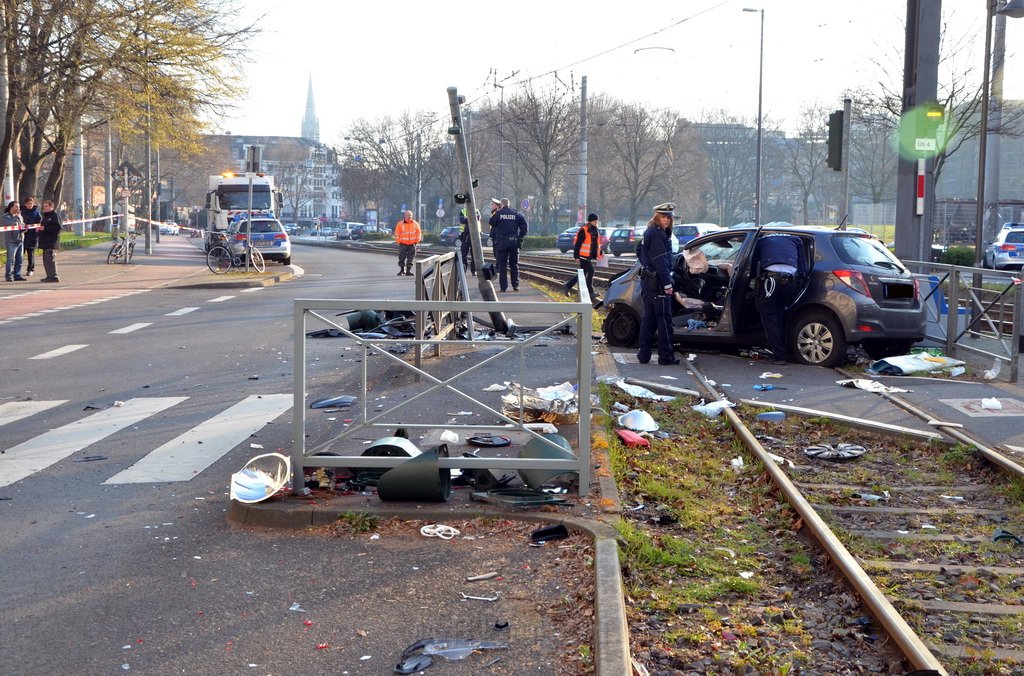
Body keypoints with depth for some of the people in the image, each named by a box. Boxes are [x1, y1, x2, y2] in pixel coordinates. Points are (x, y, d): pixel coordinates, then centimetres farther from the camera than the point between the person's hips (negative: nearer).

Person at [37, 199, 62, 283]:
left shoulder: (55, 216, -9)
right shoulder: (44, 216, 21)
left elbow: (57, 228, -20)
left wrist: (45, 228, -20)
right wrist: (40, 228, 11)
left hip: (52, 242, -10)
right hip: (45, 242, 10)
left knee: (50, 259, -13)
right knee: (46, 259, 12)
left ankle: (53, 276, -13)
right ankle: (49, 276, 18)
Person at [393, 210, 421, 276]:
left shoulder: (415, 224, 4)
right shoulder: (400, 224, -2)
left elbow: (418, 233, 10)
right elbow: (397, 234, 2)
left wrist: (416, 241, 3)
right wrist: (399, 241, -4)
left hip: (412, 244, 1)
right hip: (403, 244, -1)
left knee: (410, 258, 0)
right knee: (402, 257, 1)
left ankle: (408, 271, 6)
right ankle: (402, 270, 15)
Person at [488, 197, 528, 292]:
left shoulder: (498, 213, -3)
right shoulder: (516, 213, 5)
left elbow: (492, 223, 6)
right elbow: (525, 226, 0)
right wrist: (520, 237, 6)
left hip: (502, 242, -2)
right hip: (514, 242, 2)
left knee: (502, 265, 2)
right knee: (514, 264, 11)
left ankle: (503, 286, -1)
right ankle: (515, 285, 10)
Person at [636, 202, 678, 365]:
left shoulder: (649, 232, 15)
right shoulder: (657, 235, -17)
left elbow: (639, 251, 29)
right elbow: (660, 261, -21)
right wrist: (667, 284, -19)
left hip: (647, 280, 10)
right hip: (657, 282, -10)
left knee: (649, 318, 13)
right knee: (664, 319, -4)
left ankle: (644, 354, 16)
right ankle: (666, 356, -1)